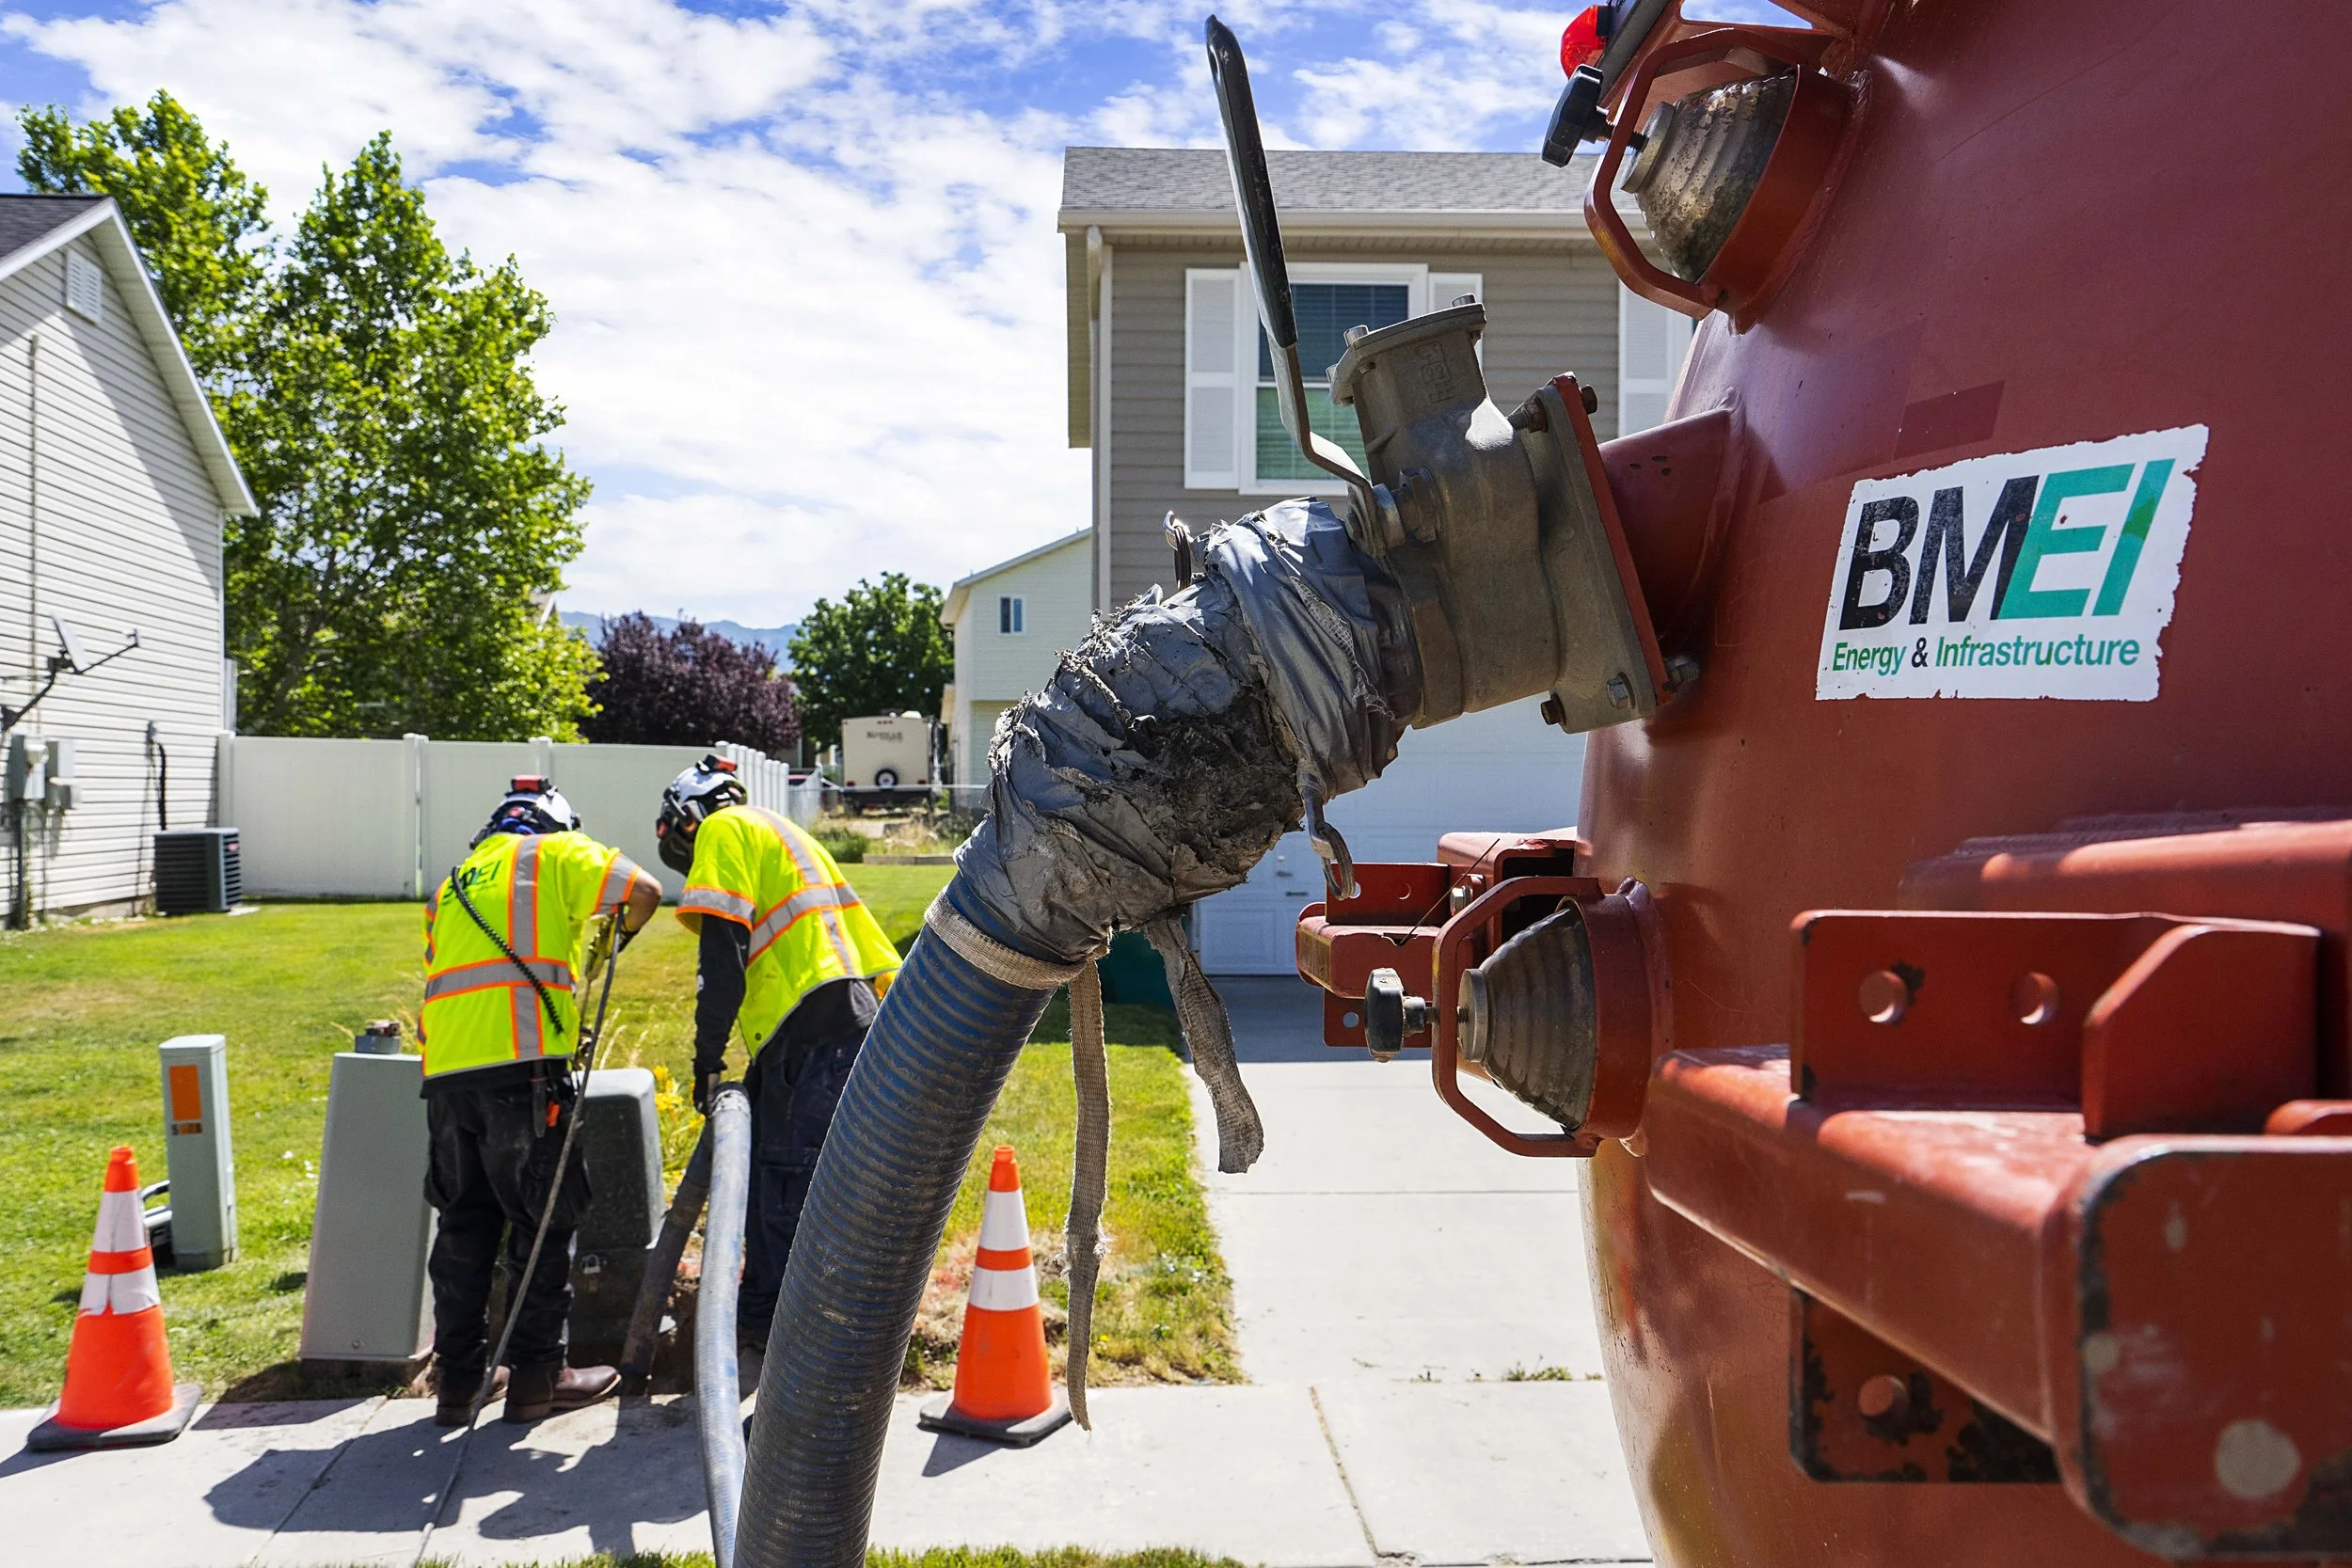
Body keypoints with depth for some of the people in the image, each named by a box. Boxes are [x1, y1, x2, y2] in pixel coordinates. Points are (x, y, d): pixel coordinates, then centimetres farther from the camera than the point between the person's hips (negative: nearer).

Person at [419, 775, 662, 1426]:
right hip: (521, 1069, -6)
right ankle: (536, 1377, 10)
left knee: (464, 1224, 15)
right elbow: (643, 892, -3)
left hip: (445, 1076, 6)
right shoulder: (556, 854, 8)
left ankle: (458, 1379, 20)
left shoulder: (451, 887, 26)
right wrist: (609, 944, 16)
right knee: (544, 1222, 4)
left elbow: (437, 986, 23)